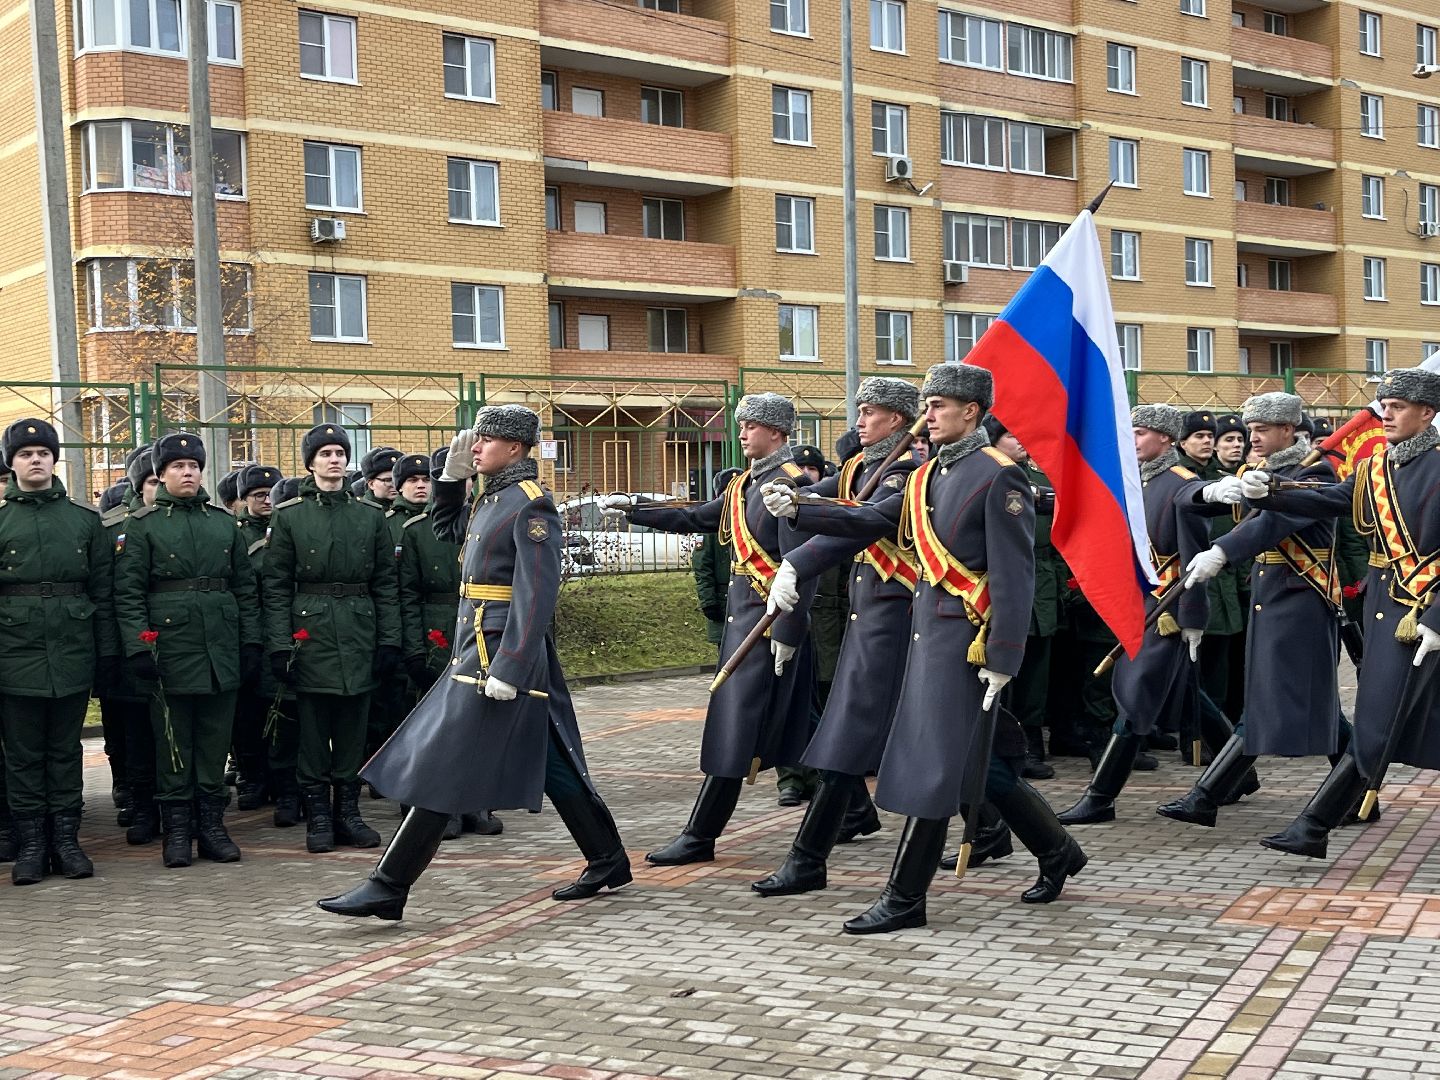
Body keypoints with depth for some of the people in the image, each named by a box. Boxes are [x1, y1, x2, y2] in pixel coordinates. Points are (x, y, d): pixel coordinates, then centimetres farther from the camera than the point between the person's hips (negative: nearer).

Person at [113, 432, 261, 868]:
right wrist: (138, 647, -12)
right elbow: (128, 592, -3)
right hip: (169, 647, -3)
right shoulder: (142, 524, 2)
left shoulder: (223, 521, 12)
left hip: (221, 649, 3)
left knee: (215, 739, 7)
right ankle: (177, 828, 10)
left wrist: (251, 642, 7)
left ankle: (211, 823, 15)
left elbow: (245, 587, 13)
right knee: (174, 742, 3)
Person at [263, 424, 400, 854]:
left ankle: (348, 813, 16)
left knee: (353, 729, 7)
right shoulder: (288, 516, 1)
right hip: (310, 632, -2)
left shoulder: (370, 515, 8)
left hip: (359, 633, 2)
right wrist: (279, 645, -8)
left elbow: (386, 584, 8)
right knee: (313, 729, 2)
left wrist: (389, 640, 1)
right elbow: (276, 587, 0)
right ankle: (318, 818, 10)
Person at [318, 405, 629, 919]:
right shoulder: (492, 498, 14)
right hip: (476, 645, 10)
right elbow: (446, 529, 34)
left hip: (500, 649, -10)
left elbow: (536, 594, -21)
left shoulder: (531, 504, -14)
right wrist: (452, 474, 19)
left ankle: (388, 886, -3)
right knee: (552, 762, 15)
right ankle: (607, 861, 25)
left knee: (443, 765, -7)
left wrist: (509, 667, -26)